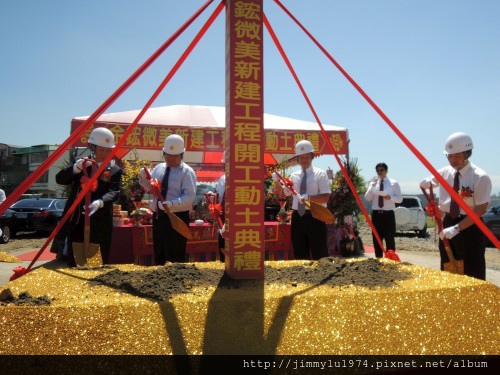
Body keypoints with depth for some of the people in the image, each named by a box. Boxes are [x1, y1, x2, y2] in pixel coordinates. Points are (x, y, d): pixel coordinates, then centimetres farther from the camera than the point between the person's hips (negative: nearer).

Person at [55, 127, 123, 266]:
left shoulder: (115, 171, 3)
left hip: (99, 225, -2)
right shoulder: (81, 164, 12)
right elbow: (60, 179, 3)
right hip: (75, 221, 2)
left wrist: (100, 202, -32)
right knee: (65, 260, 4)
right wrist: (76, 168, -16)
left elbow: (114, 193, -10)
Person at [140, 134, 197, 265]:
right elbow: (150, 188, 10)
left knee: (176, 255, -3)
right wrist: (144, 178, -10)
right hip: (158, 216, 6)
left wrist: (172, 204, -31)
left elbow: (189, 196, -17)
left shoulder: (187, 172, -8)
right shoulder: (158, 168, 11)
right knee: (159, 253, 17)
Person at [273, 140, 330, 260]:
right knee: (299, 254, 12)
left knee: (319, 253, 1)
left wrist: (308, 198, -26)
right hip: (297, 217, 5)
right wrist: (277, 182, 1)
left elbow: (325, 197, -11)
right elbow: (282, 193, 19)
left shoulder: (320, 174, -1)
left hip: (315, 216, -4)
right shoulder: (294, 176, 12)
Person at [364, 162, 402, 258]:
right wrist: (373, 185, -14)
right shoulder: (373, 183, 8)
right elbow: (367, 198, -3)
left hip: (388, 214, -3)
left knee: (390, 239, 1)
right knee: (377, 239, 8)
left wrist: (390, 197, -20)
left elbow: (400, 199, -1)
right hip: (376, 214, 3)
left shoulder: (394, 183, 2)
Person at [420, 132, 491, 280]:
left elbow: (480, 210, -18)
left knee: (472, 275, 3)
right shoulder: (445, 172, 1)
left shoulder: (480, 177, -15)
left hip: (470, 228, -5)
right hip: (448, 223, 6)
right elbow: (424, 184, 17)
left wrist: (456, 228, -24)